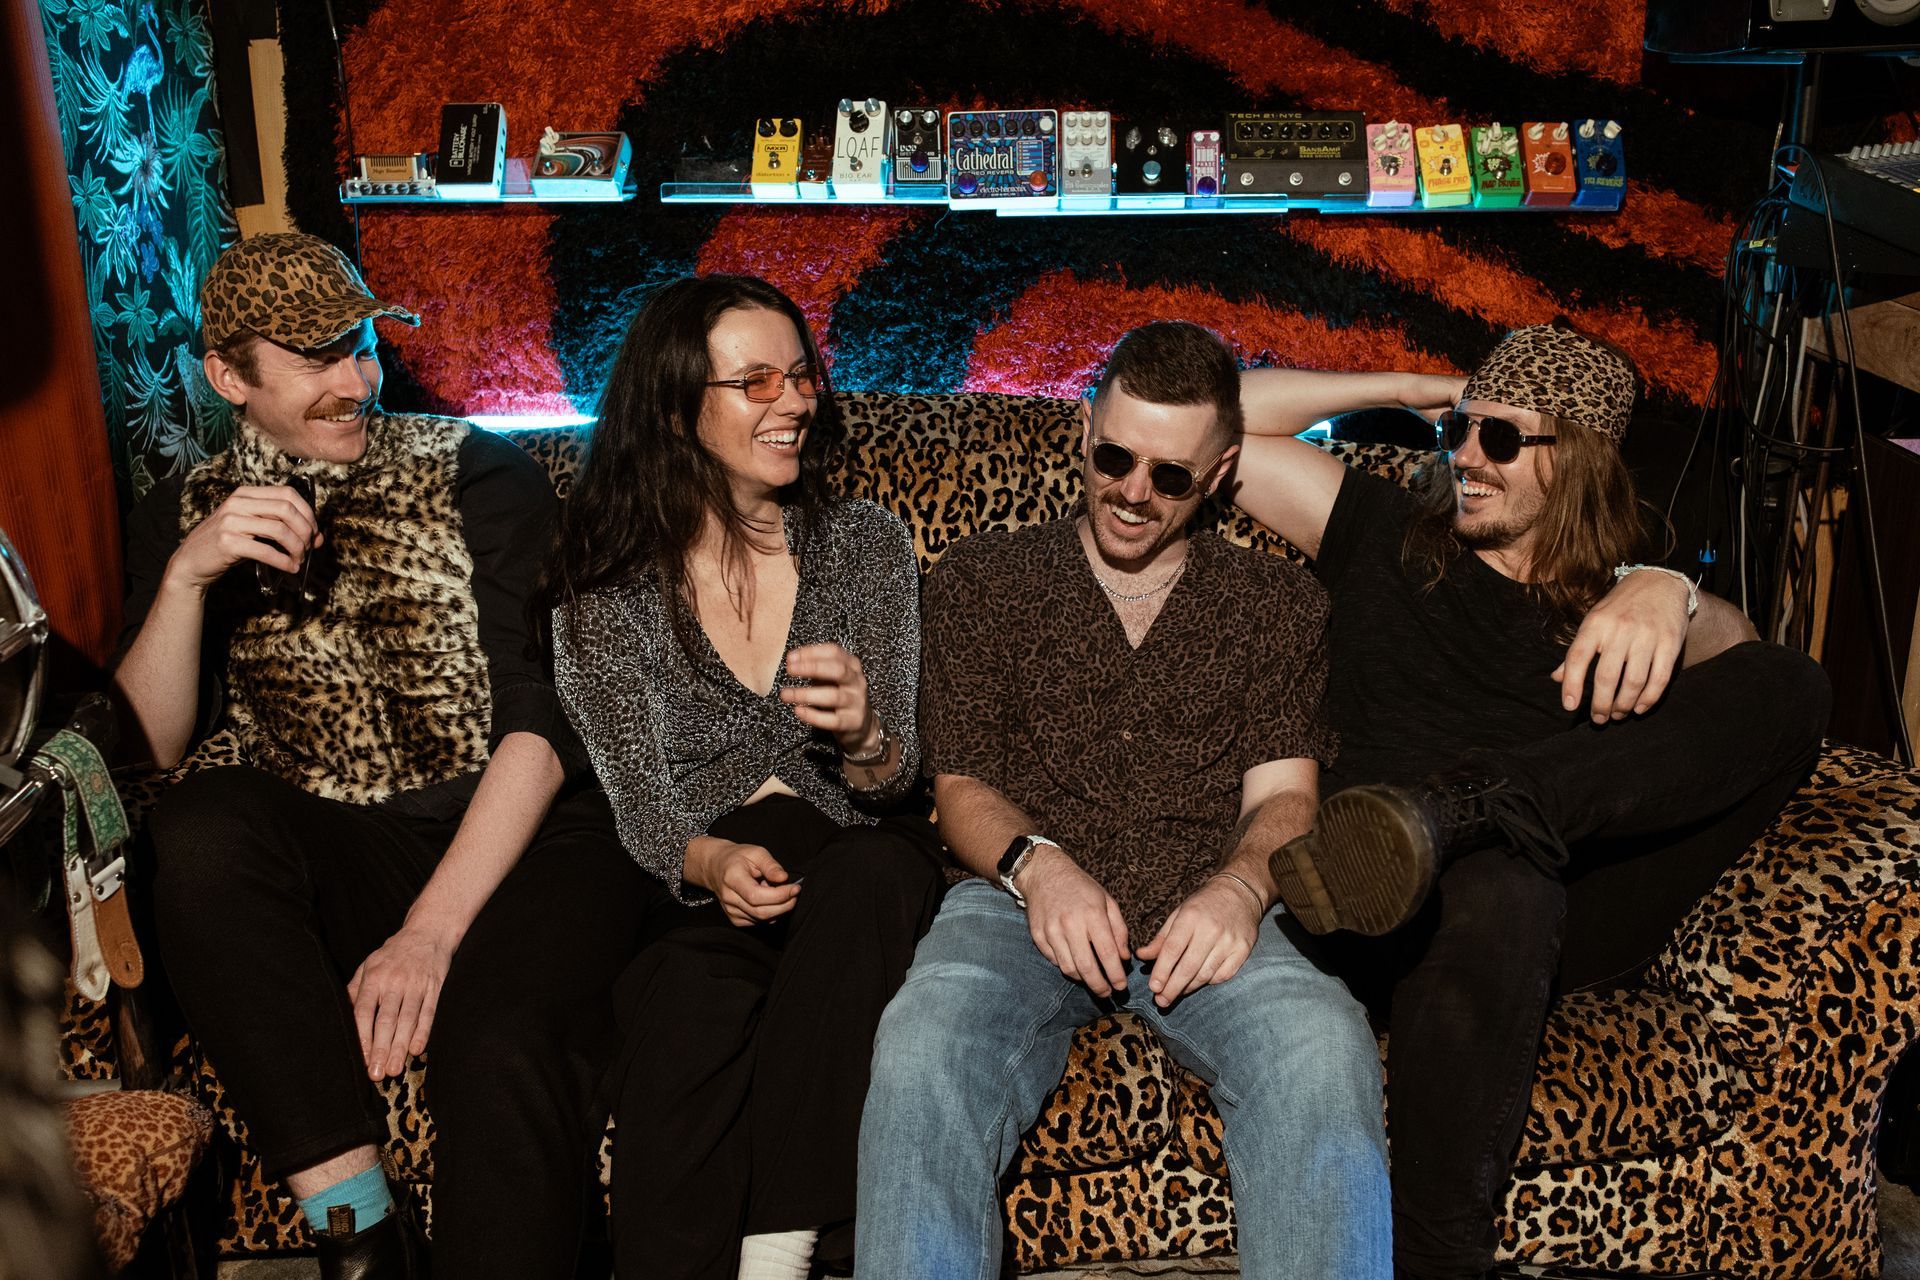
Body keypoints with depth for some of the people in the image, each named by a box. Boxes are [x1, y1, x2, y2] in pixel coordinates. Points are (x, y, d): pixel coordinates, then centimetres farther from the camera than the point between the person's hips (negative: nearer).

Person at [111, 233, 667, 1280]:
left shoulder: (480, 475, 3)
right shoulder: (183, 515, 12)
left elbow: (542, 719, -7)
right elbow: (147, 752, 3)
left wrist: (431, 930, -18)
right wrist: (186, 578, -14)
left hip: (521, 841, -3)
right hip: (332, 860, 4)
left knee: (498, 1045, -34)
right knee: (196, 832, -29)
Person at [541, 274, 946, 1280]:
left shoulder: (866, 543, 6)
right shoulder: (604, 591, 2)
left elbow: (893, 781, 3)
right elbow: (641, 808, 0)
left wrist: (863, 737, -22)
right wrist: (713, 863, -24)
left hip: (856, 874, 2)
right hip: (695, 901, -1)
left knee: (879, 875, -36)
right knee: (689, 1005, -36)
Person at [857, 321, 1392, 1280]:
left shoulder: (1279, 603, 19)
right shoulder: (982, 579, 17)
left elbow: (1284, 791, 9)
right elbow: (960, 783, 12)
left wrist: (1240, 886, -15)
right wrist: (1037, 864, -11)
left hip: (1207, 914, 1)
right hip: (1022, 902, 0)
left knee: (1323, 1047, -34)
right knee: (921, 1051, -34)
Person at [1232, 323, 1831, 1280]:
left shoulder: (1613, 597, 21)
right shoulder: (1386, 535, 20)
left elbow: (1740, 654, -1)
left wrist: (1668, 595, -24)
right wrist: (1409, 393, 17)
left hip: (1573, 914, 2)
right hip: (1416, 911, -2)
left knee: (1790, 688, -19)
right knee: (1498, 894, -41)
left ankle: (1443, 810, -35)